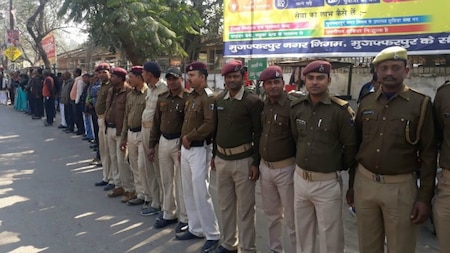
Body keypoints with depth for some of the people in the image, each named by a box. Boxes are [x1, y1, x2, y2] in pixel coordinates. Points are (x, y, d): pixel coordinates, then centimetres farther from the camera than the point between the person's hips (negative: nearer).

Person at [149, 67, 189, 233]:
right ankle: (168, 214, 30)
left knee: (180, 182, 2)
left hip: (179, 142, -6)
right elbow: (156, 123, 14)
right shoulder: (162, 98, 10)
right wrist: (152, 145, 12)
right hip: (163, 142, 6)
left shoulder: (187, 98, -10)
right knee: (166, 181, 15)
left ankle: (184, 218, 15)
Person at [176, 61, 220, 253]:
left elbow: (210, 124, -24)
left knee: (200, 192, -7)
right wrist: (182, 144, 16)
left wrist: (189, 137, -15)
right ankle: (196, 229, 29)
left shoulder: (208, 97, -13)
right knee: (188, 191, 15)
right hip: (186, 149, 9)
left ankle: (212, 235, 7)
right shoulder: (191, 96, 14)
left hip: (199, 149, -9)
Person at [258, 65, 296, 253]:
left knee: (291, 218, 7)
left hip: (285, 169, -6)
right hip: (265, 167, 6)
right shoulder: (262, 106, 5)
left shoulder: (292, 106, -14)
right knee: (271, 214, 20)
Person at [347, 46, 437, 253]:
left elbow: (428, 154, -5)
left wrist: (425, 197, -8)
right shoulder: (366, 102, 6)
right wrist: (351, 184, 12)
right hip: (364, 183, 3)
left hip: (401, 187, -3)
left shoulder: (420, 103, -5)